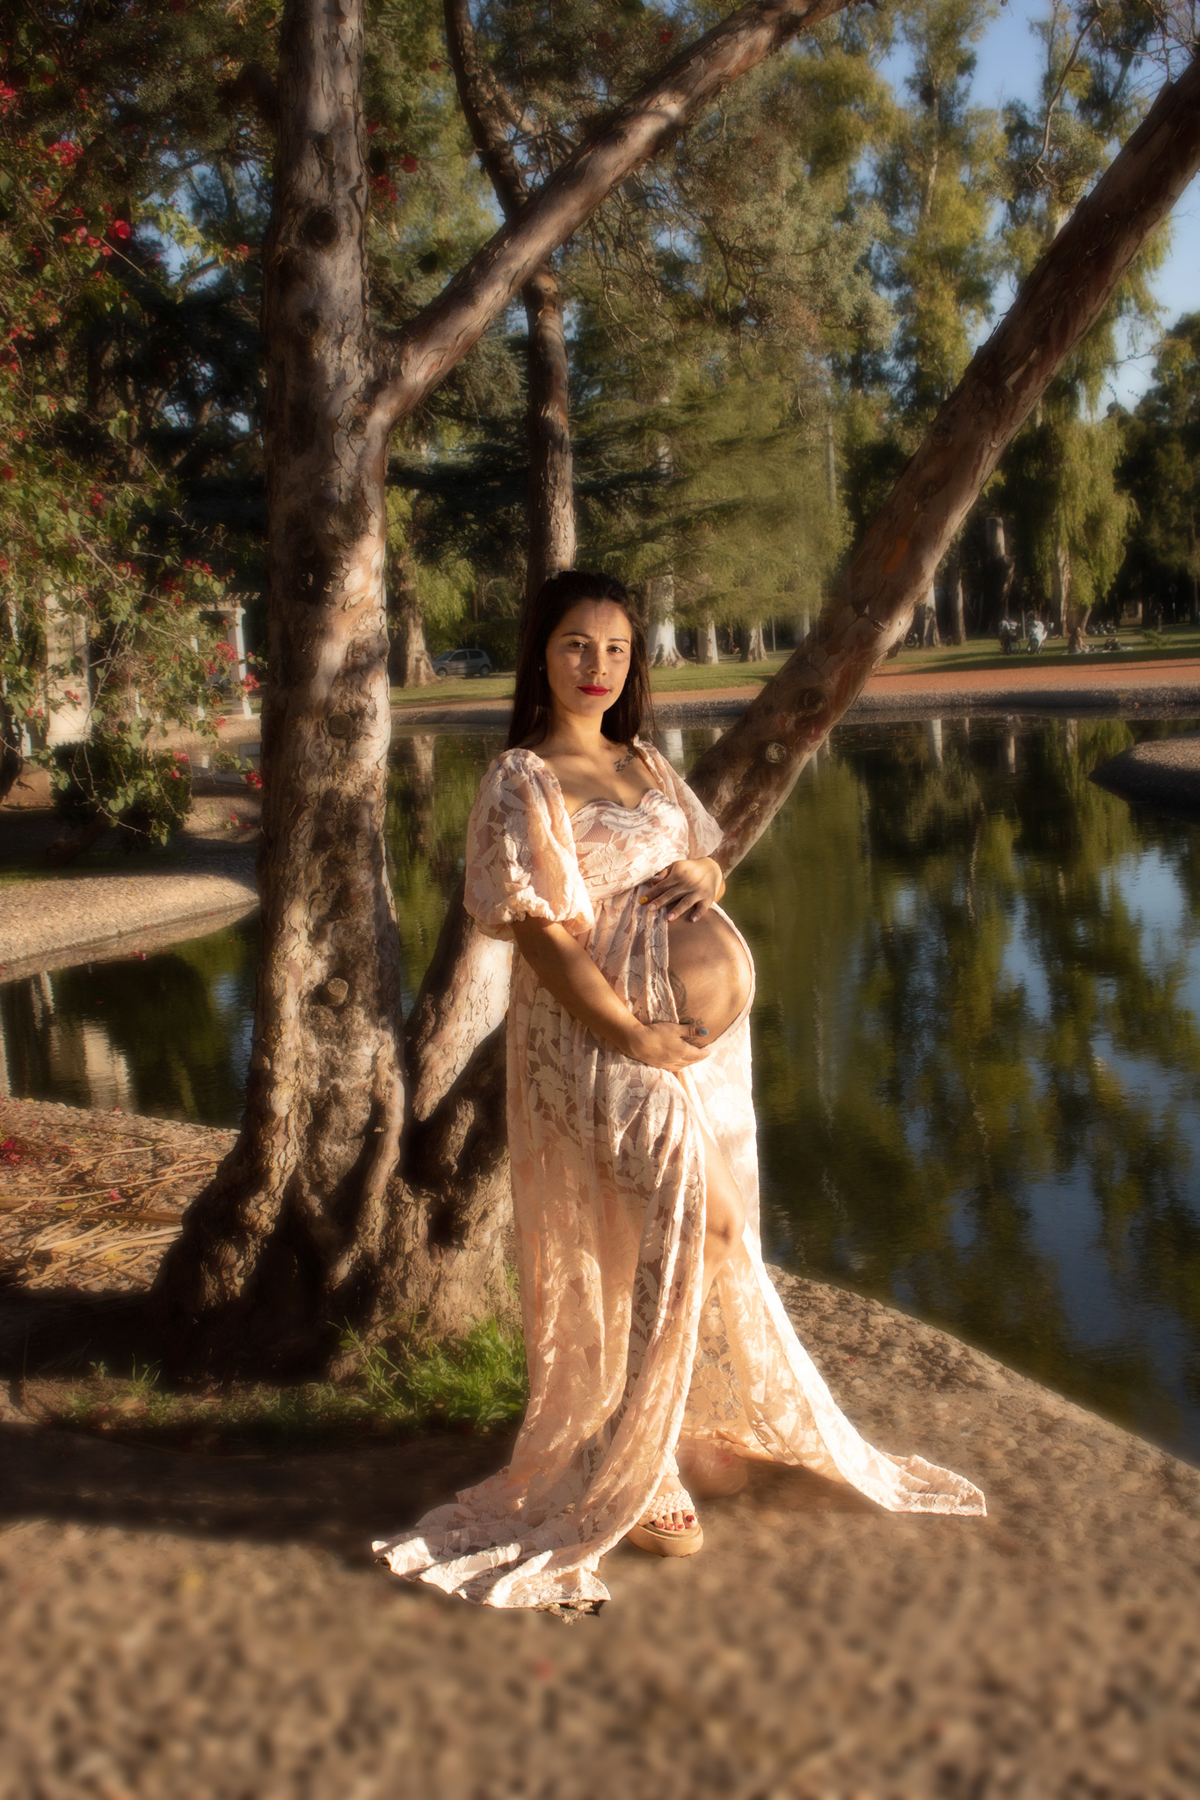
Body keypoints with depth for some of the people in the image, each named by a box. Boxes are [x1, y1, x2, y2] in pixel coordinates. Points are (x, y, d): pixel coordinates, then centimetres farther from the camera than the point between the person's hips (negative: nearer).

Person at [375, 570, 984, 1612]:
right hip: (596, 1038, -7)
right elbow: (537, 928, -16)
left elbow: (710, 861, 21)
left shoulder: (647, 765, 13)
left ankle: (693, 1432, 33)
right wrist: (627, 1034, -20)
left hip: (691, 1037, 8)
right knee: (637, 1252, -5)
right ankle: (624, 1485, 11)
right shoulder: (523, 781, -10)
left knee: (708, 1236, 14)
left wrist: (702, 872, -5)